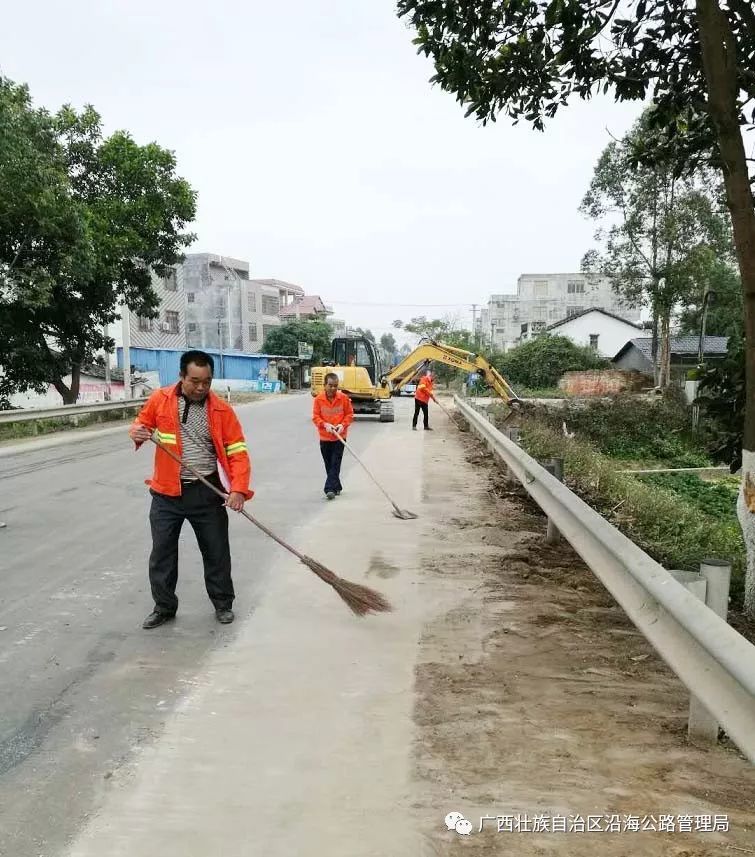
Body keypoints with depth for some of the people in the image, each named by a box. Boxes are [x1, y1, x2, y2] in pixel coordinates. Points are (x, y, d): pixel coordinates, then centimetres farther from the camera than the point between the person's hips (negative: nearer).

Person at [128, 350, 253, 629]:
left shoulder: (222, 409, -8)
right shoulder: (160, 399, -5)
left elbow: (238, 452, -8)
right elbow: (142, 423, 13)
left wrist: (238, 489, -20)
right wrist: (137, 432, -13)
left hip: (207, 492, -1)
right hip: (167, 492, 1)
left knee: (217, 551, 10)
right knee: (161, 552, 10)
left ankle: (223, 604, 30)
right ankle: (164, 607, 29)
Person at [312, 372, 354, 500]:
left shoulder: (344, 398, -6)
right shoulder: (318, 399, -6)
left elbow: (349, 414, 1)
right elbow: (315, 417, -3)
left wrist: (343, 424, -15)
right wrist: (325, 425, -20)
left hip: (339, 437, -2)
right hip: (324, 437, 2)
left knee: (335, 464, -8)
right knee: (329, 464, 11)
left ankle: (330, 489, -10)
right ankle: (336, 488, 25)